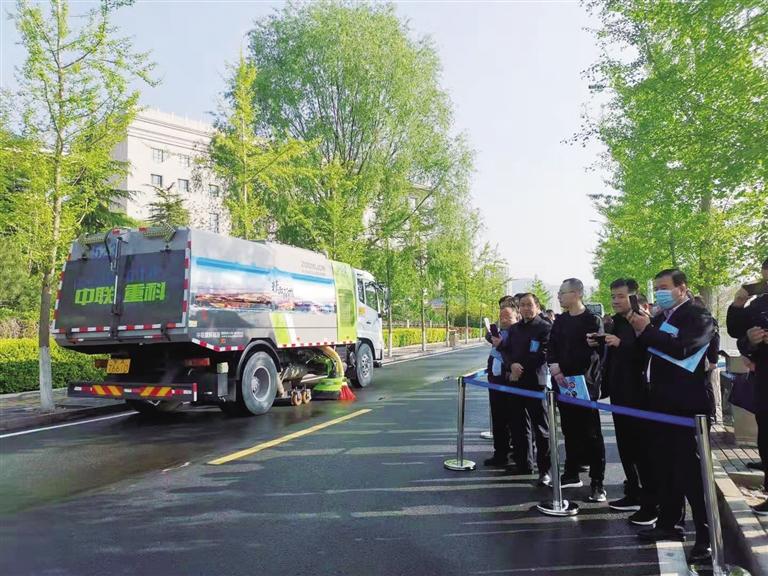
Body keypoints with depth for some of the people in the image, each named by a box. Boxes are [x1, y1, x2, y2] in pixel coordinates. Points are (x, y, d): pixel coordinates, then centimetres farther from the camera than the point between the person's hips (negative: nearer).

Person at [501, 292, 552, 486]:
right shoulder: (514, 328, 16)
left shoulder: (545, 327, -4)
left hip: (536, 382, -7)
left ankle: (545, 469, 3)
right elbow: (506, 350, 10)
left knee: (541, 428, -2)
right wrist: (512, 365, -10)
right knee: (519, 426, 13)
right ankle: (524, 464, 25)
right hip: (516, 382, 7)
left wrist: (522, 369, -13)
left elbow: (542, 354, -13)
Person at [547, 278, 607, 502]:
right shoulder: (560, 320, 11)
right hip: (562, 382, 6)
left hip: (584, 382, -6)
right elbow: (551, 347, 8)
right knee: (570, 429, 13)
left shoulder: (592, 320, -7)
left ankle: (597, 483, 5)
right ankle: (572, 474, 24)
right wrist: (555, 370, -7)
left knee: (591, 433, -2)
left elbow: (598, 350, -8)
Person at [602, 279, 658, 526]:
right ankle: (633, 495, 26)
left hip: (637, 394, -8)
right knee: (626, 447, 15)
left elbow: (646, 354, -22)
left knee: (643, 449, -1)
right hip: (619, 394, 8)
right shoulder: (616, 322, 11)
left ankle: (651, 503, 8)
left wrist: (620, 344, -29)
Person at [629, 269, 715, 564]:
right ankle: (670, 523, 27)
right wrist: (639, 331, -3)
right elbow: (647, 351, 12)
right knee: (666, 468, 15)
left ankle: (707, 536, 6)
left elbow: (681, 349, -25)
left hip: (686, 406, -8)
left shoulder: (699, 316, -10)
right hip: (661, 404, 8)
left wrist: (647, 330, -22)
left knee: (690, 470, -4)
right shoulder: (660, 317, 14)